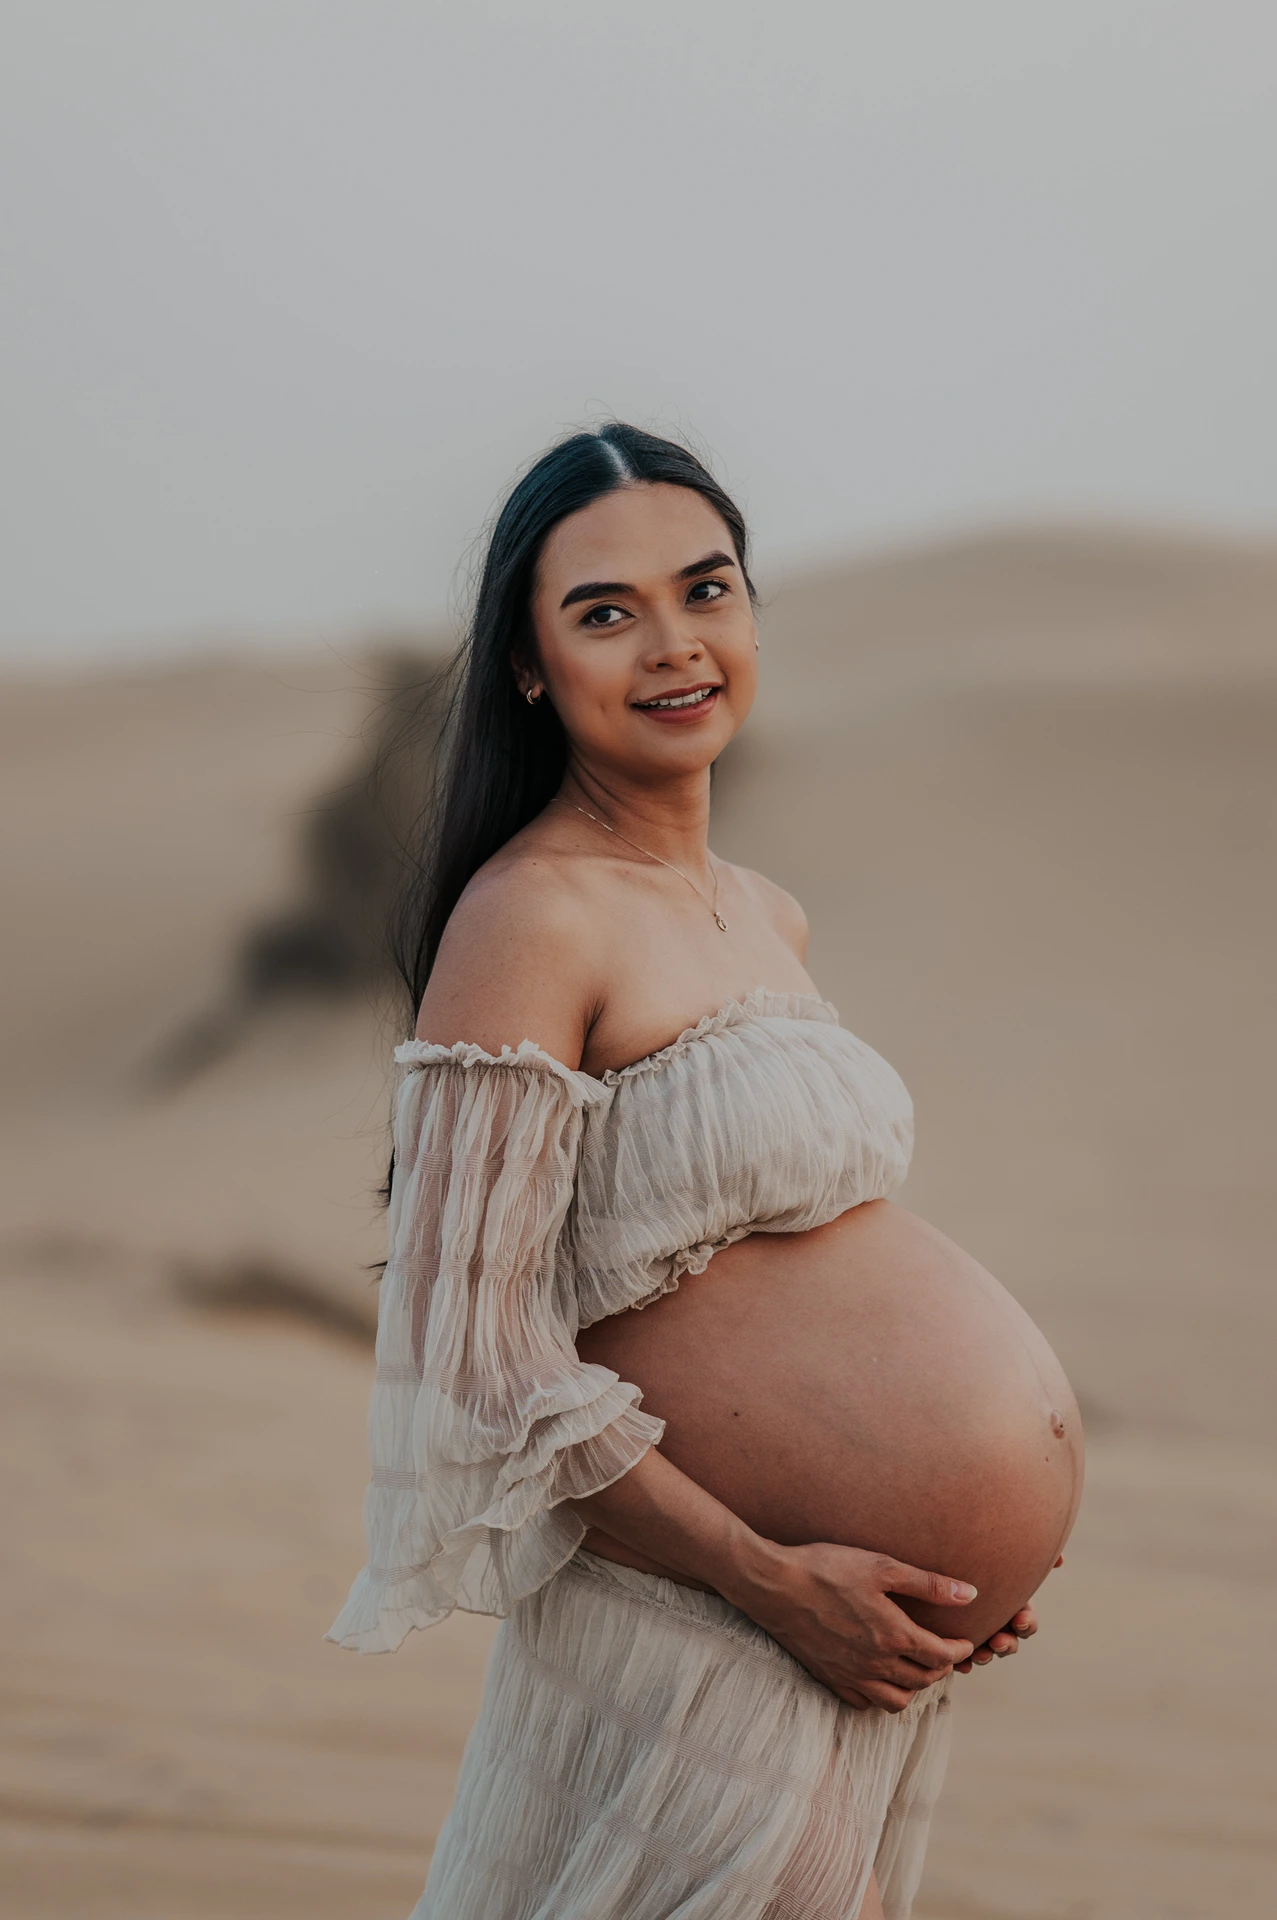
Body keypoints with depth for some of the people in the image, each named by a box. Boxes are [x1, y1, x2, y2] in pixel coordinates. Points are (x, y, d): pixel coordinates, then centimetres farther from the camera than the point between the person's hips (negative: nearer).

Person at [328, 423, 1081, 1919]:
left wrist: (970, 1547, 10)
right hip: (700, 1635, -8)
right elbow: (475, 1351, -19)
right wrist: (770, 1579, -17)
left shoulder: (767, 921, 12)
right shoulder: (528, 920, -14)